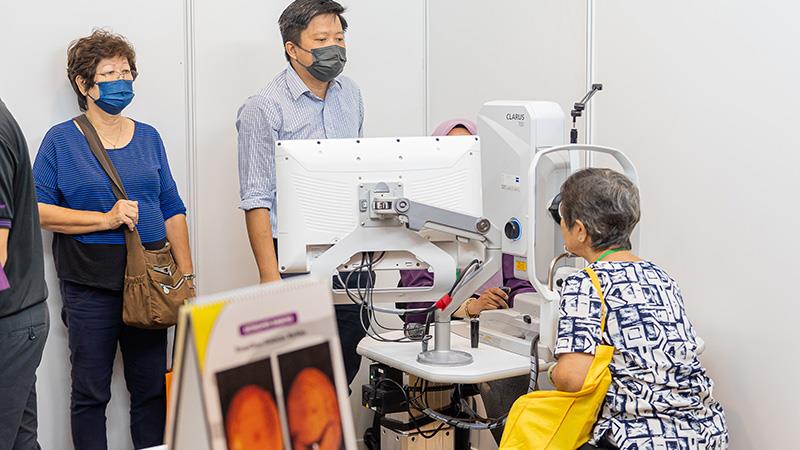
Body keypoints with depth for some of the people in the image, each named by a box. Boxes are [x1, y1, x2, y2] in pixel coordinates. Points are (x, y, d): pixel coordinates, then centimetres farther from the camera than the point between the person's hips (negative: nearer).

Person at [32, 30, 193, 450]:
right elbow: (38, 210, -7)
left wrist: (187, 273, 5)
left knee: (151, 387, 8)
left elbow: (172, 209, 12)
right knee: (91, 392, 5)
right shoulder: (61, 140, 0)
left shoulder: (148, 137, 11)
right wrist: (106, 218, -16)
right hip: (90, 284, -3)